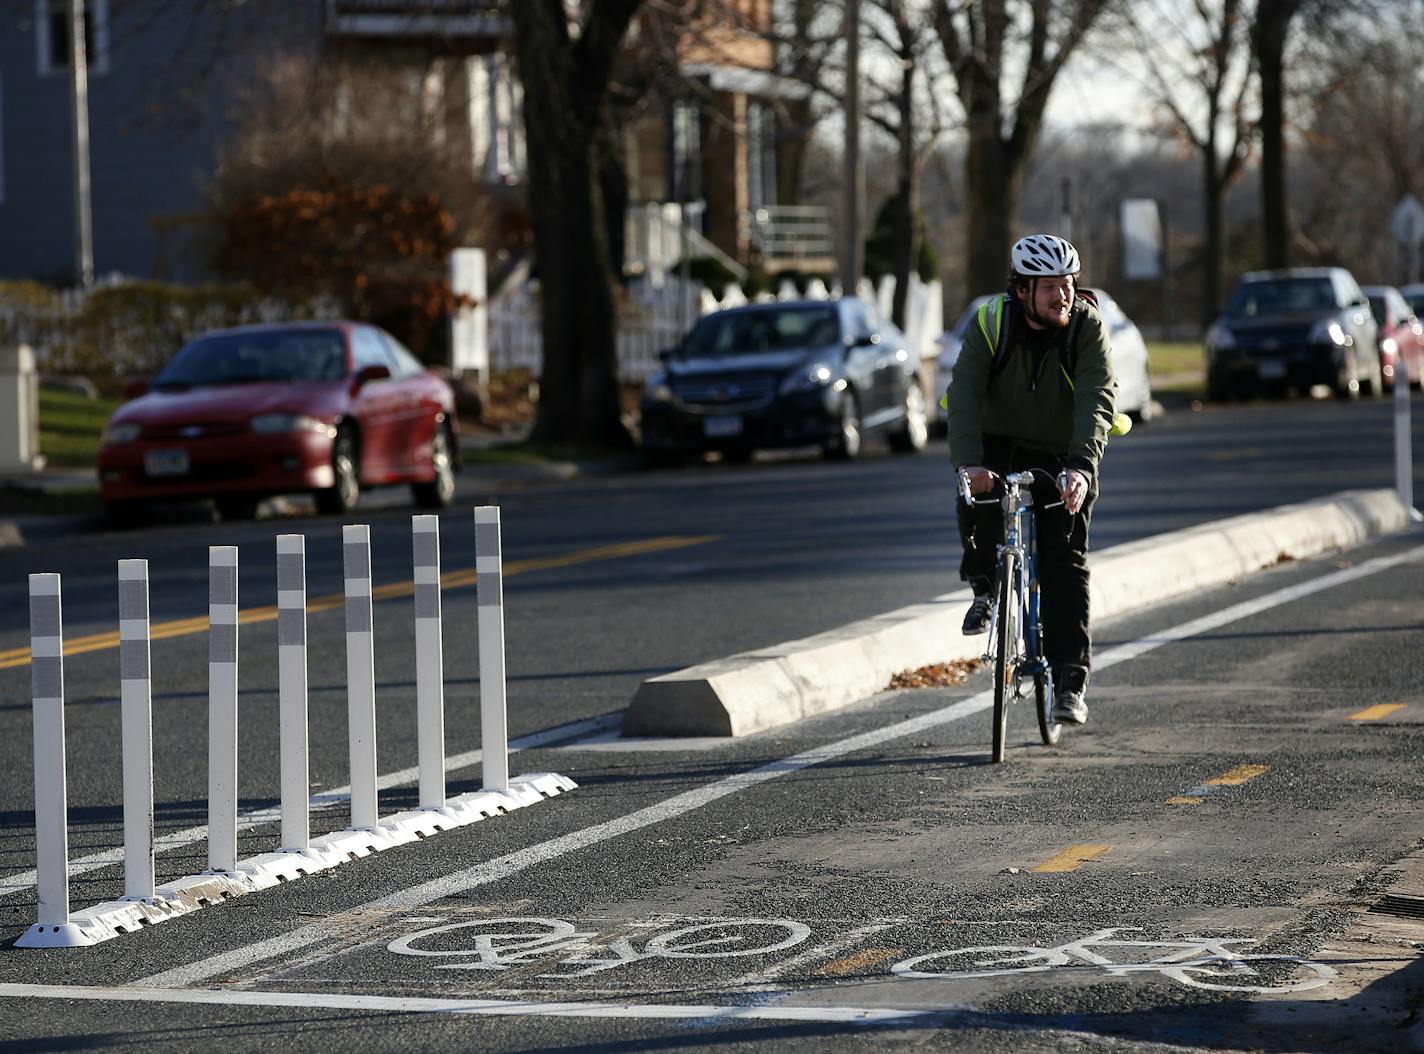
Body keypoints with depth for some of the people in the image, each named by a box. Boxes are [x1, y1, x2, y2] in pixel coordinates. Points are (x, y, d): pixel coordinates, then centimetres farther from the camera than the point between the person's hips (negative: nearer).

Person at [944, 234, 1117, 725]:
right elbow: (964, 395, -31)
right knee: (976, 497, -32)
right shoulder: (990, 324, -20)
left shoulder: (1088, 327, -20)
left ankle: (1070, 682, -6)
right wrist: (968, 462, -47)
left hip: (1063, 457, 0)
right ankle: (984, 587, -5)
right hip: (1001, 444, 1)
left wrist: (1080, 466, -48)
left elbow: (1097, 402, -32)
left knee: (1065, 564, -9)